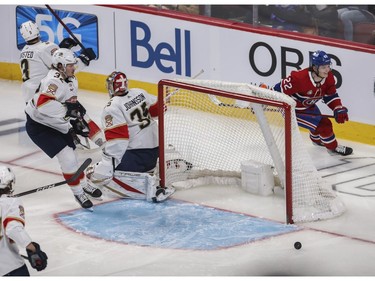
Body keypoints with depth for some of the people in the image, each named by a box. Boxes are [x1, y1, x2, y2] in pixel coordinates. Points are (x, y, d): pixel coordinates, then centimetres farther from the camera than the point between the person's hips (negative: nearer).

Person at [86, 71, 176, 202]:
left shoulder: (111, 109, -17)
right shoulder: (139, 93, 2)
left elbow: (117, 139, -25)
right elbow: (157, 108, 17)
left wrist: (107, 162, -26)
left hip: (137, 152, -9)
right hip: (155, 147, 9)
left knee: (103, 174, -14)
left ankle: (148, 185, -23)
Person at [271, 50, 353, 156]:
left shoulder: (328, 77, -16)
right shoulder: (300, 78, -39)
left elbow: (330, 96, -3)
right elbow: (280, 89, -31)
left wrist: (339, 109, -19)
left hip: (308, 107, 8)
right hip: (293, 111, -8)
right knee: (323, 125, -14)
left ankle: (316, 139, 64)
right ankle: (333, 147, 10)